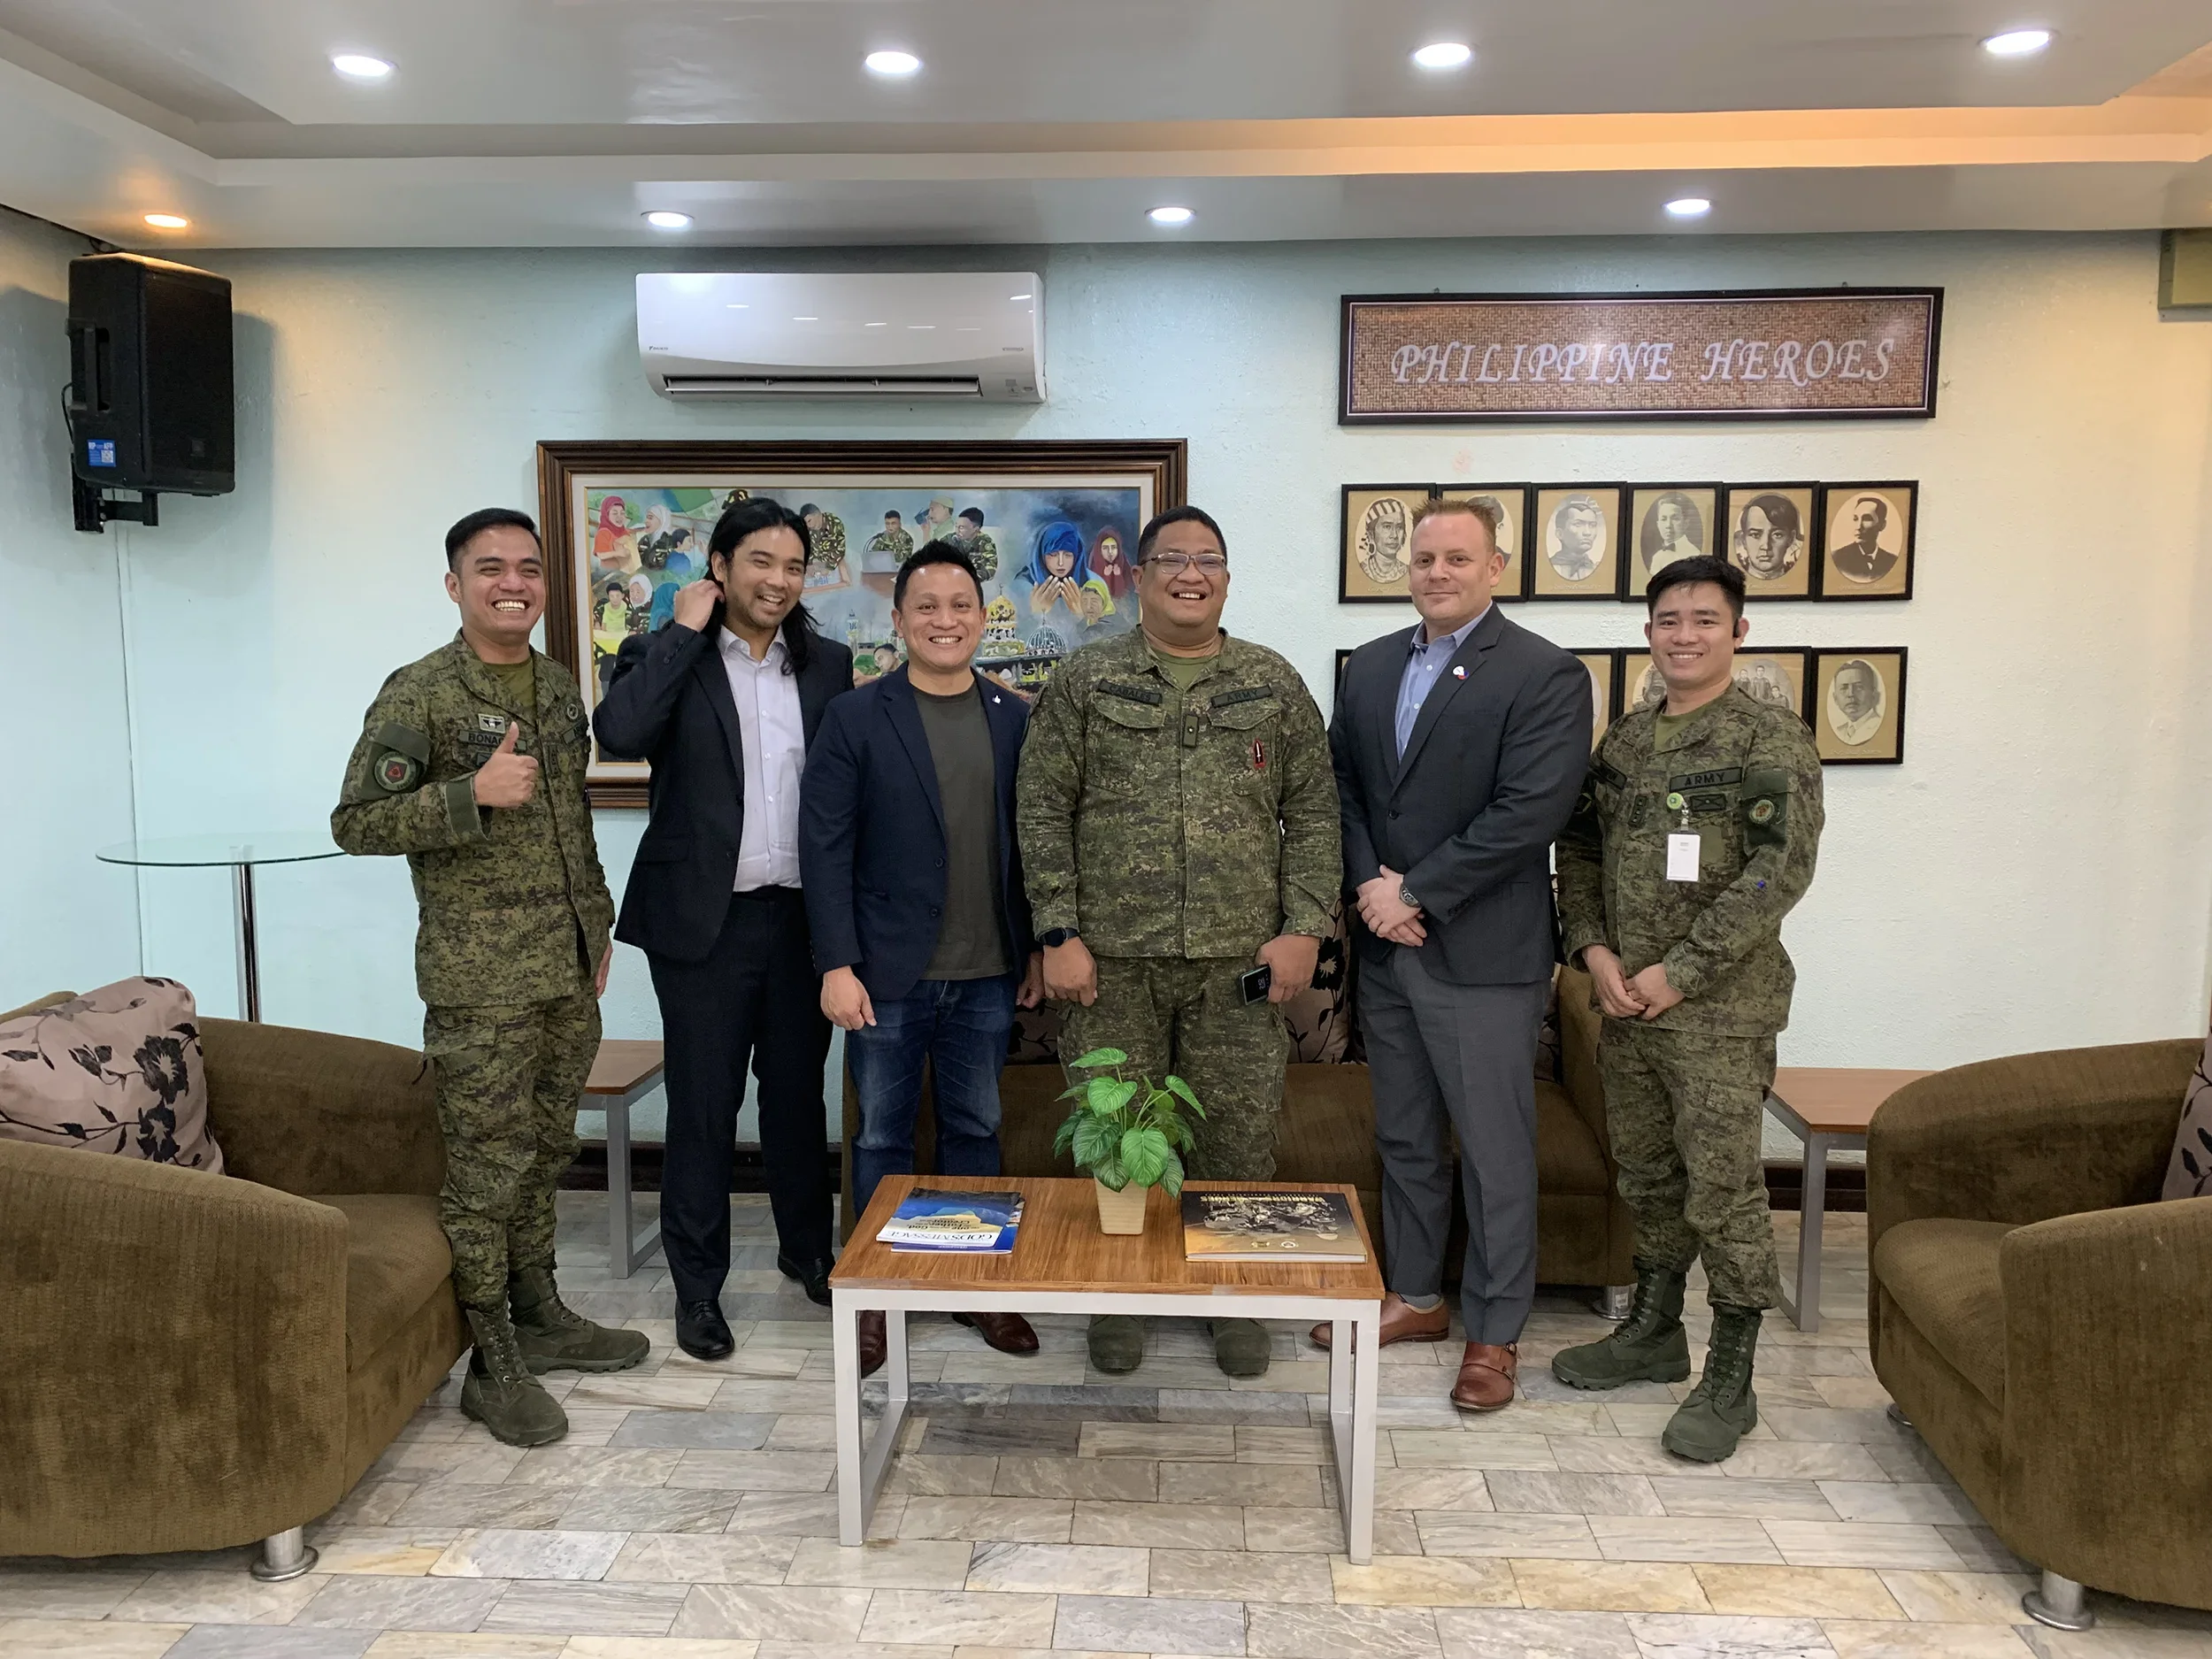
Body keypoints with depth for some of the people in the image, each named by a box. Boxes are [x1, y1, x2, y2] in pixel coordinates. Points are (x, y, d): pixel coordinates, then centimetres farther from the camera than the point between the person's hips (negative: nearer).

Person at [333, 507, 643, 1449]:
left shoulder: (560, 688, 11)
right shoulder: (417, 694, -9)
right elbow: (354, 824, -12)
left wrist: (599, 926, 18)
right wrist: (472, 793, -24)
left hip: (568, 972, 7)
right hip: (479, 982, -6)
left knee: (545, 1153, 17)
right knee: (486, 1170, 1)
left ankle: (537, 1315, 32)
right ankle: (493, 1363, 13)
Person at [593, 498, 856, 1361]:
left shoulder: (830, 665, 8)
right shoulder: (665, 657, -2)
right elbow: (618, 732, -22)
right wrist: (685, 630, -15)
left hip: (803, 915, 3)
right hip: (705, 919, -3)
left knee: (798, 1090, 17)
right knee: (703, 1104, 6)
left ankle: (807, 1249, 36)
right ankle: (697, 1285, 21)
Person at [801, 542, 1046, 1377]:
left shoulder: (1015, 719, 5)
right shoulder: (855, 719, -4)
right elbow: (825, 848, -7)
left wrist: (1037, 947, 6)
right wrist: (837, 965, -12)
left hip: (988, 974, 3)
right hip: (888, 972, -3)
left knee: (975, 1130, 14)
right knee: (884, 1136, 9)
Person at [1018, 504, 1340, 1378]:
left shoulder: (1274, 685, 8)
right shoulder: (1082, 683, 4)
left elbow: (1312, 813, 7)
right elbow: (1045, 813, 1)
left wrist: (1303, 928, -2)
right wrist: (1059, 934, -6)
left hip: (1240, 959, 1)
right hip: (1112, 957, -1)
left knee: (1241, 1132, 6)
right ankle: (1118, 1296, 25)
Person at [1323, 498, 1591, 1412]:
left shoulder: (1546, 675, -9)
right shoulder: (1372, 666, 11)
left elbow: (1527, 814, -17)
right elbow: (1343, 786, 9)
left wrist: (1416, 893, -15)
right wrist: (1371, 887, -7)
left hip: (1482, 955, -6)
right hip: (1386, 948, 6)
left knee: (1495, 1151, 4)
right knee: (1404, 1138, 17)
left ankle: (1495, 1331, 19)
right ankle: (1415, 1297, 33)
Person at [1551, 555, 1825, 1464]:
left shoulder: (1770, 738, -8)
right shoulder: (1623, 738, 11)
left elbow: (1781, 868, -16)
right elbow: (1578, 849, 14)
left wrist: (1681, 971, -17)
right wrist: (1594, 950, -2)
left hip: (1720, 1008, -6)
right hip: (1624, 1001, 6)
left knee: (1723, 1190, 0)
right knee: (1647, 1175, 17)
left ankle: (1729, 1380, 13)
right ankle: (1653, 1331, 33)